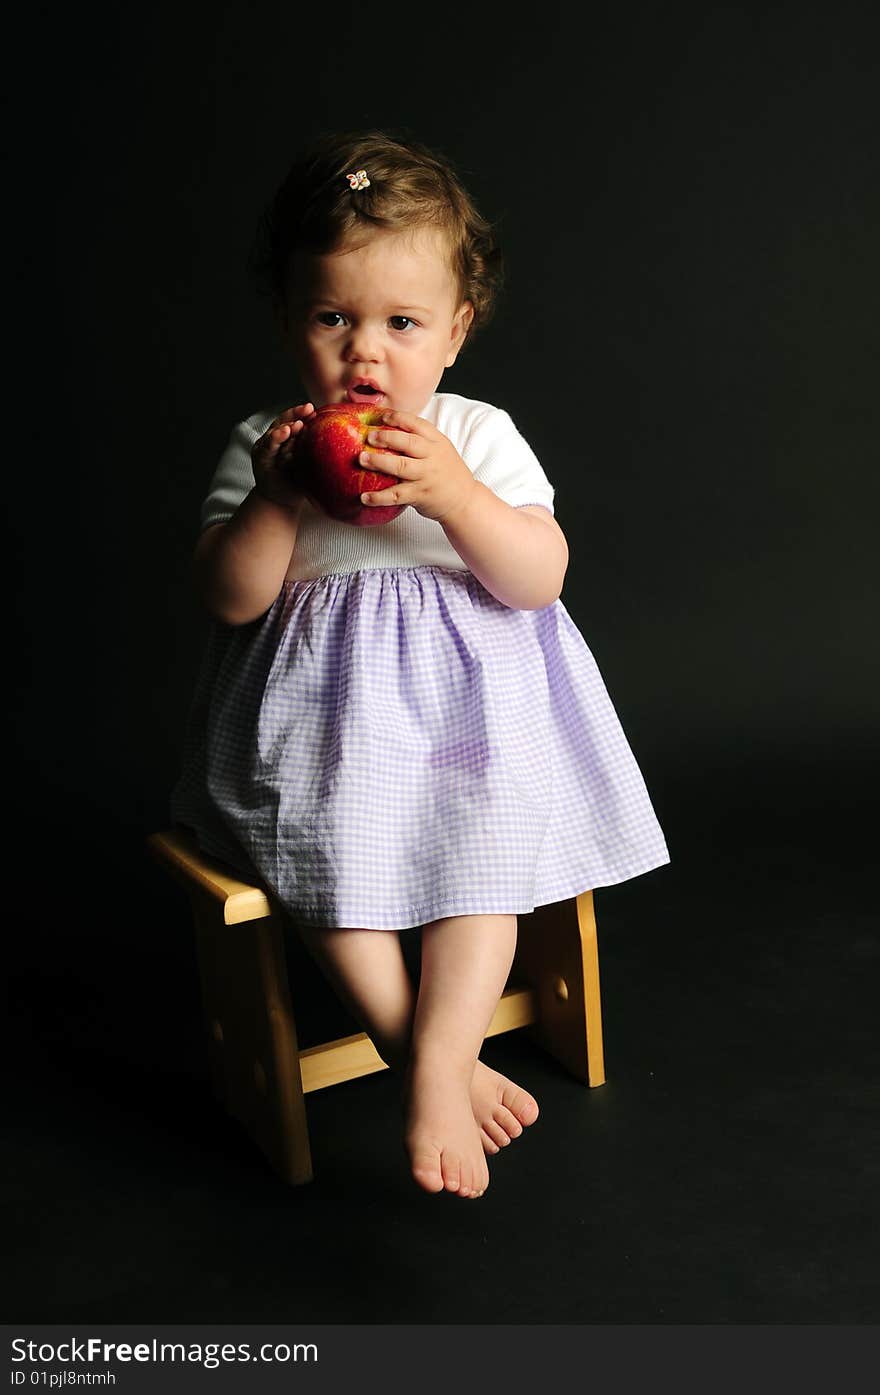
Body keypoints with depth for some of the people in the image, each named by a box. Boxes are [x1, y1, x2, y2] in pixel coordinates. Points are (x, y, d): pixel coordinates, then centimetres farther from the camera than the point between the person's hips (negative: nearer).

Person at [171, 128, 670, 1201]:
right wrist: (278, 498, -20)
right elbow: (230, 599, -5)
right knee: (331, 842, -21)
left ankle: (437, 1065, -13)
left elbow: (540, 580, -8)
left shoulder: (478, 437, -1)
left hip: (467, 693, 1)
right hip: (322, 705, 0)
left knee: (487, 835, -19)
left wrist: (455, 496, -24)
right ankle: (432, 1060, -9)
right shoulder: (261, 447, 0)